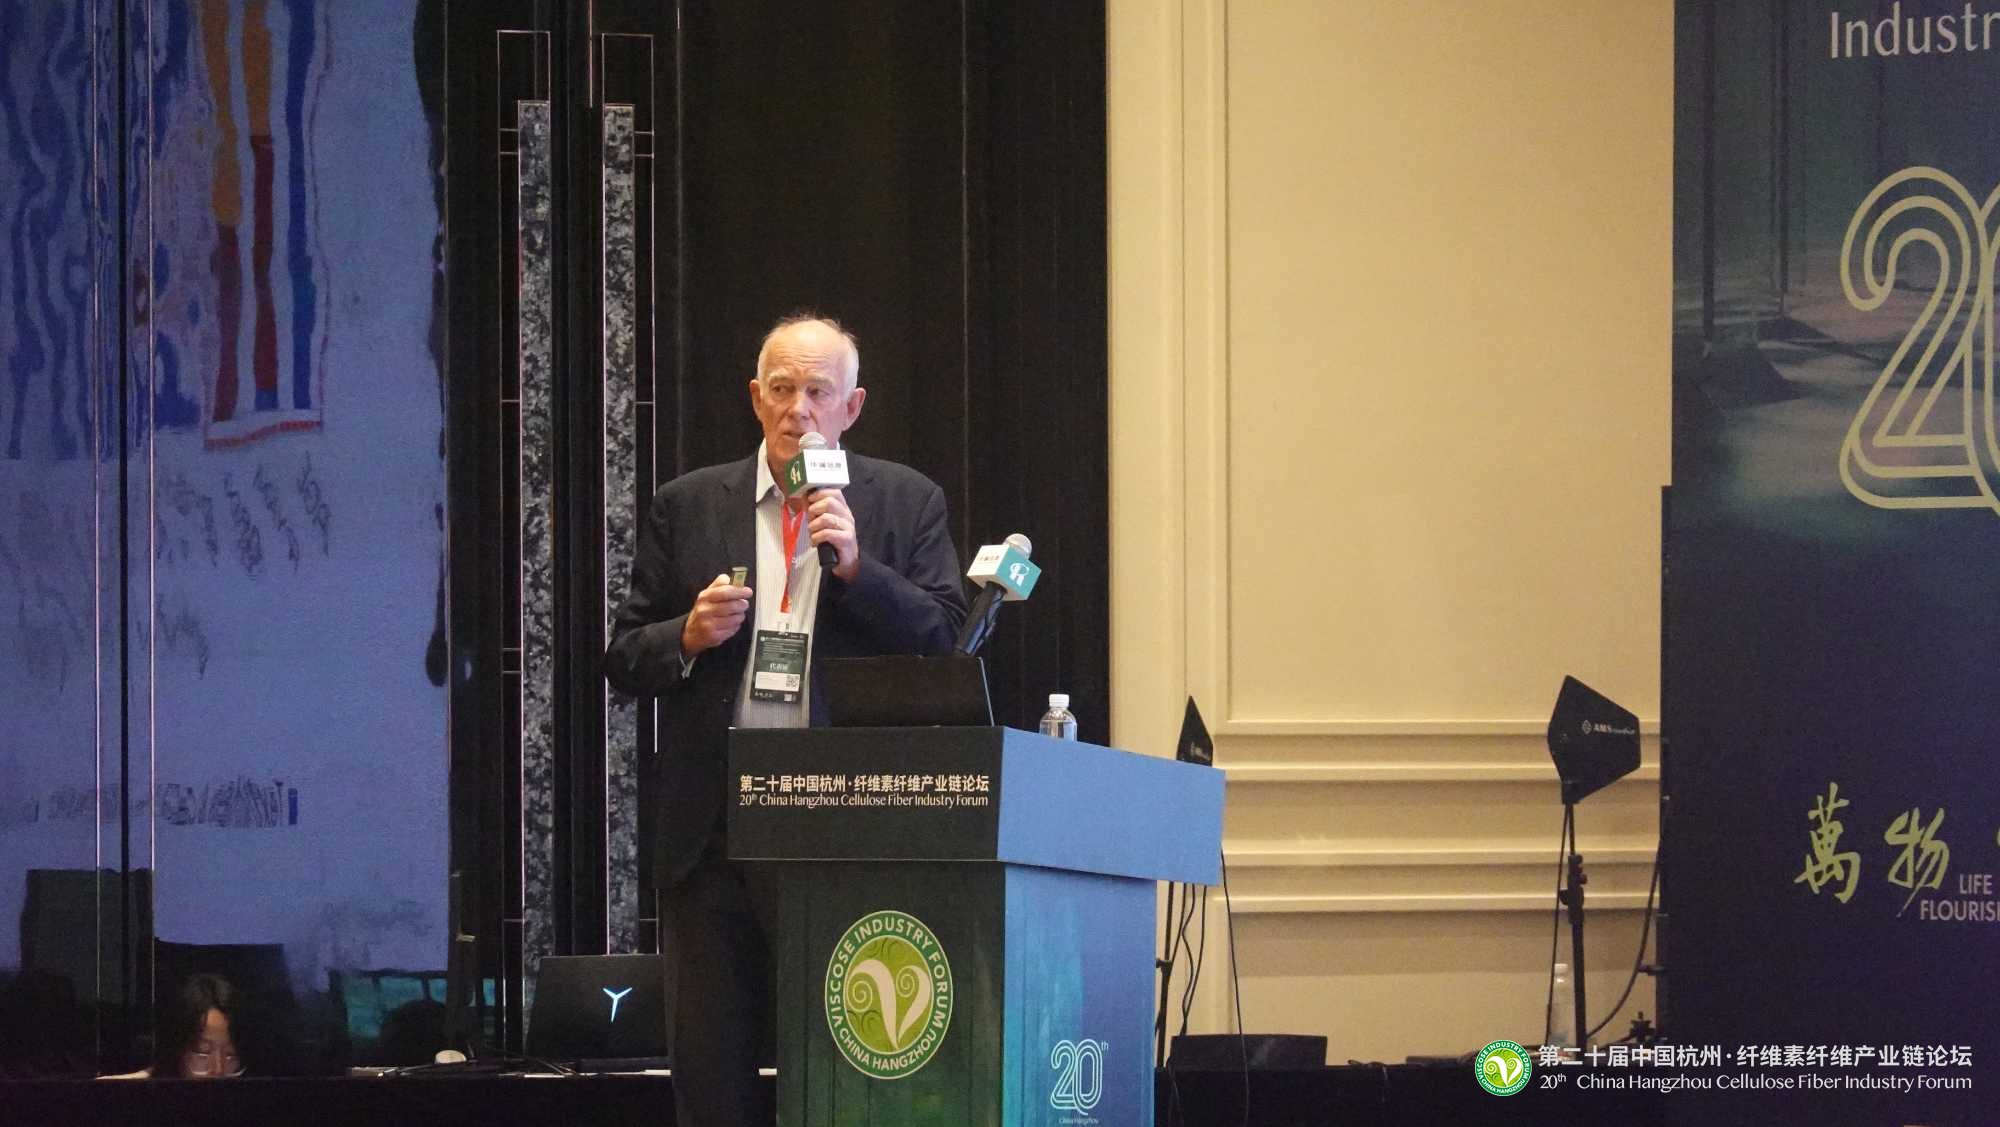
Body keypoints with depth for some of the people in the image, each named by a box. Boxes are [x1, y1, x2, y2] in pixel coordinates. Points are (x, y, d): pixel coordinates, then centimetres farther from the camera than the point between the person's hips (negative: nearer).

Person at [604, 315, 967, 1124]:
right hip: (714, 831, 2)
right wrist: (690, 634, -9)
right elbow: (623, 662, 11)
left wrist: (856, 565, -13)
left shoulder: (907, 503, 8)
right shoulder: (687, 507, 11)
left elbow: (944, 640, -1)